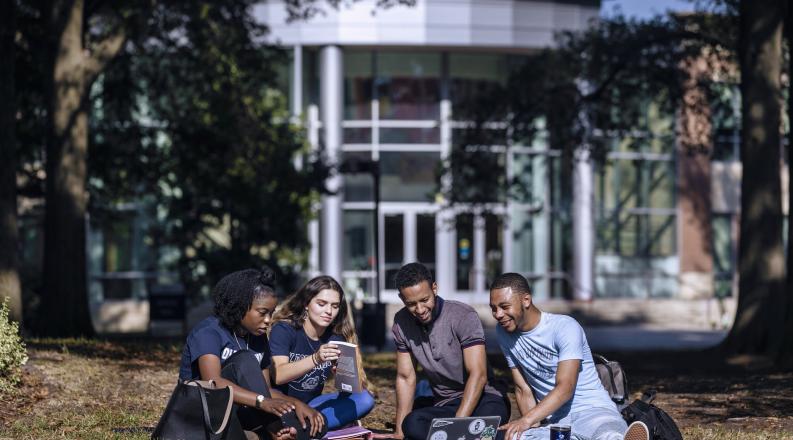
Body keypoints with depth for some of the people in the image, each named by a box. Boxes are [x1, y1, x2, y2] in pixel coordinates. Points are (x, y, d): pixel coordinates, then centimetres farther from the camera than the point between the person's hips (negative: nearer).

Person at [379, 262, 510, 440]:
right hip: (442, 404, 4)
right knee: (412, 425, -31)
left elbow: (478, 375, -20)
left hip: (482, 399, -4)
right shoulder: (401, 323, 2)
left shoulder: (463, 316, -14)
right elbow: (405, 377, 9)